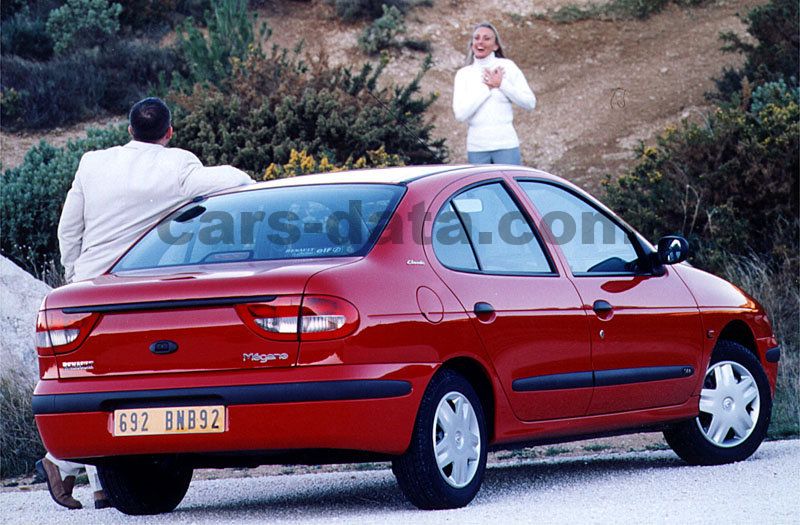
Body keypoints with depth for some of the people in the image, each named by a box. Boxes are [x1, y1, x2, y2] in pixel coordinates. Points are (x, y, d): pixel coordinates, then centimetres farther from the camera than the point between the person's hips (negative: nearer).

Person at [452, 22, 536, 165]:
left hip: (505, 144, -2)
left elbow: (530, 103, 0)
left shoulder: (507, 66, 3)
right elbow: (460, 114, -6)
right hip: (476, 147, 2)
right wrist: (486, 88, -9)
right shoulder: (463, 74, 6)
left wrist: (502, 84, -9)